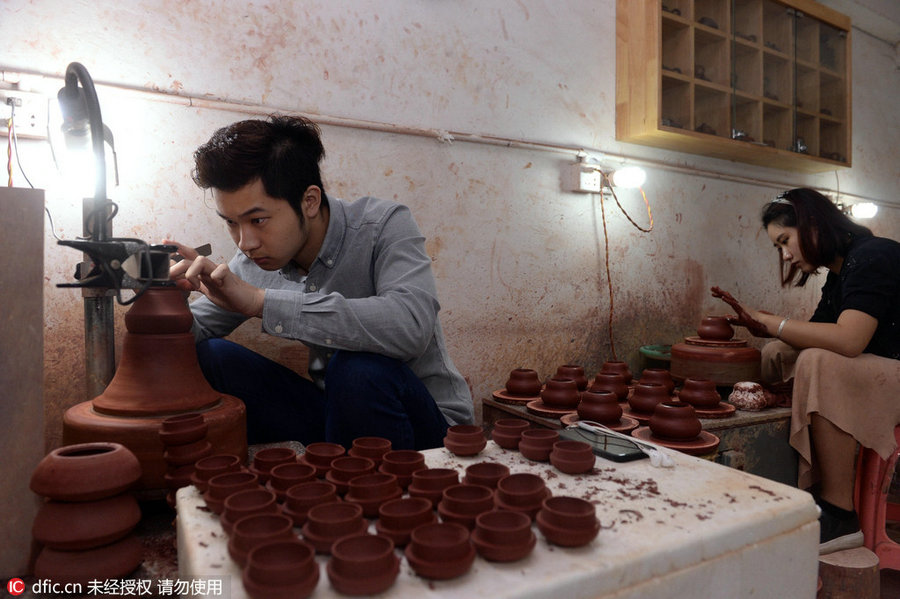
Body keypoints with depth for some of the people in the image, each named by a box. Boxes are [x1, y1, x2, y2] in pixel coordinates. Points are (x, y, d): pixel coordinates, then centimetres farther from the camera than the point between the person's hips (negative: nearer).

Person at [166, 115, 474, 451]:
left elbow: (410, 326, -38)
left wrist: (262, 301, -35)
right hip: (335, 412, 5)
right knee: (207, 357, -8)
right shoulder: (254, 262, -2)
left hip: (426, 420, -4)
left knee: (361, 367, -35)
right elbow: (194, 329, 9)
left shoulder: (384, 226, -18)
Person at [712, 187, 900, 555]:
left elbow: (848, 340, -31)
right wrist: (758, 323, -7)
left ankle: (839, 516, -25)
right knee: (777, 353, 4)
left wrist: (769, 321, -23)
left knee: (820, 363, -32)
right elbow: (816, 335, 6)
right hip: (868, 372, 10)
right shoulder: (838, 273, 14)